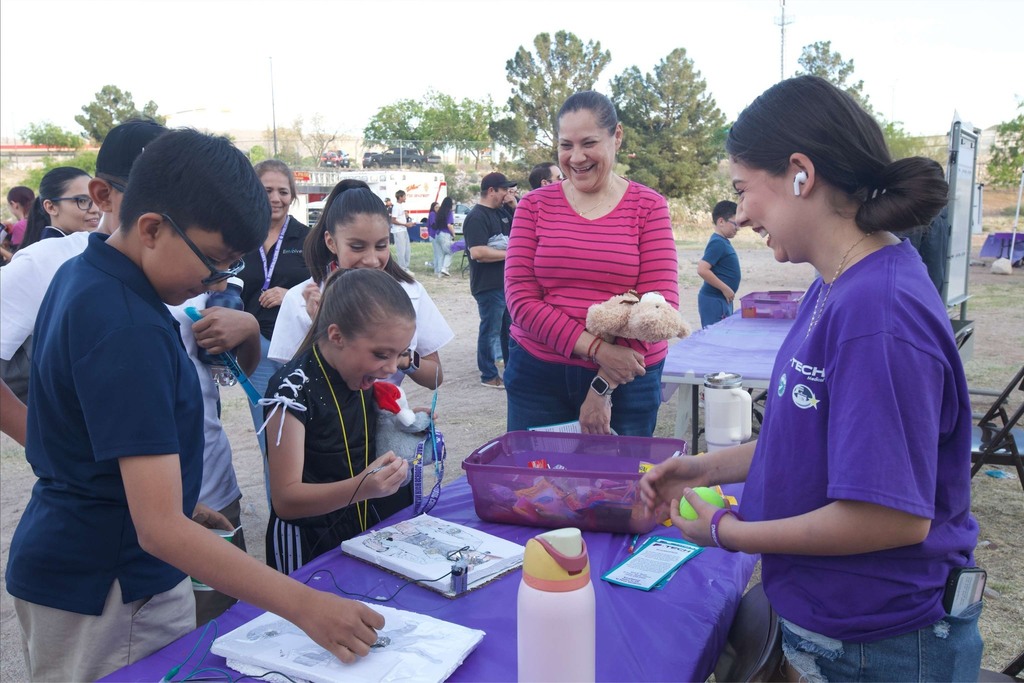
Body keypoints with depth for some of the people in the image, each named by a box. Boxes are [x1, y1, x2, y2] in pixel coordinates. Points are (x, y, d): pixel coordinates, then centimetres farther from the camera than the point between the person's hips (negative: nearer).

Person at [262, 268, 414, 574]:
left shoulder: (364, 378, -3)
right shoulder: (294, 388, -23)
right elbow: (285, 499, -23)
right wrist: (360, 488, -39)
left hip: (365, 534, 6)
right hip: (309, 552, -6)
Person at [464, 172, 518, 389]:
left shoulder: (502, 212, 12)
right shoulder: (477, 217, -16)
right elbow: (477, 252, -27)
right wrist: (509, 253, -20)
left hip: (508, 281, 9)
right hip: (489, 285, -9)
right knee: (490, 330, 2)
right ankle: (489, 375, 14)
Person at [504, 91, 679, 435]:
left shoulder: (649, 207, -1)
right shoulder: (534, 206, 2)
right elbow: (521, 299, -6)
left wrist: (604, 386, -12)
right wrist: (595, 348, -18)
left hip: (626, 382, 0)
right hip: (538, 376, 1)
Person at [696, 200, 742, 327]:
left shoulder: (722, 241, 12)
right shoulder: (718, 243, -16)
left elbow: (703, 264, 22)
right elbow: (702, 270, -25)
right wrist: (725, 289, -19)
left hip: (722, 299, 10)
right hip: (714, 300, -10)